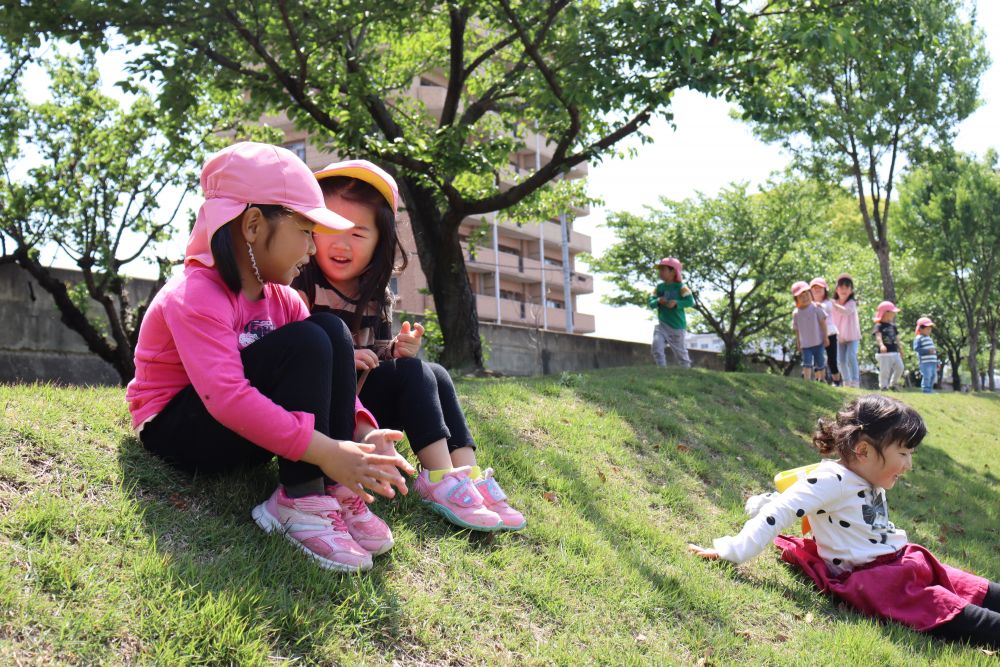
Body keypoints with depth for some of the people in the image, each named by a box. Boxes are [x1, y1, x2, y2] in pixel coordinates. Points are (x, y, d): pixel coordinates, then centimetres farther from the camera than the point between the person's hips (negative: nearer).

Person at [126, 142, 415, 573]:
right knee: (304, 343, -26)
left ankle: (334, 493, -17)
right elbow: (226, 396, -36)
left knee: (331, 330, -11)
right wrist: (324, 450, -41)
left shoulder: (281, 299, 4)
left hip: (244, 425, 8)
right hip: (177, 429, -8)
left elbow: (320, 373, -1)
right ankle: (300, 501, -24)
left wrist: (363, 430, -21)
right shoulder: (196, 296, -23)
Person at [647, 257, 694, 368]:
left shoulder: (680, 287, -8)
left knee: (680, 352, 6)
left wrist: (676, 303, -28)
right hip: (662, 324, 4)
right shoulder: (659, 287, 6)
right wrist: (658, 301, -18)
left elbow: (690, 301, -15)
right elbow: (651, 303, 4)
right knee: (656, 346, -16)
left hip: (677, 325, -4)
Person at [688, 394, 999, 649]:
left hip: (899, 562, 9)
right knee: (939, 607, -25)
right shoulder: (832, 479, -18)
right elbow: (778, 513, -23)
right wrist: (735, 552, -27)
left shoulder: (873, 482, 10)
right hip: (865, 576, -9)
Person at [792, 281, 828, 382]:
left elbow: (823, 323, -3)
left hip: (818, 342, 0)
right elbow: (797, 329, 5)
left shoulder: (815, 308, -7)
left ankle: (820, 380, 27)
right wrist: (798, 343, 7)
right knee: (807, 363, -9)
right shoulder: (796, 313, -2)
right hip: (805, 344, 0)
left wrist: (825, 337, -3)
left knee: (820, 363, 11)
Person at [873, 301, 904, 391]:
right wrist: (881, 345, -45)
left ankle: (892, 384, 16)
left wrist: (900, 351, 23)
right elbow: (878, 336, -25)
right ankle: (883, 387, 8)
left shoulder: (892, 326, 16)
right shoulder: (879, 326, -8)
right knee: (884, 371, -5)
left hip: (894, 353, 7)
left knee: (900, 367, 0)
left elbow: (896, 339, 22)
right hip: (884, 353, -7)